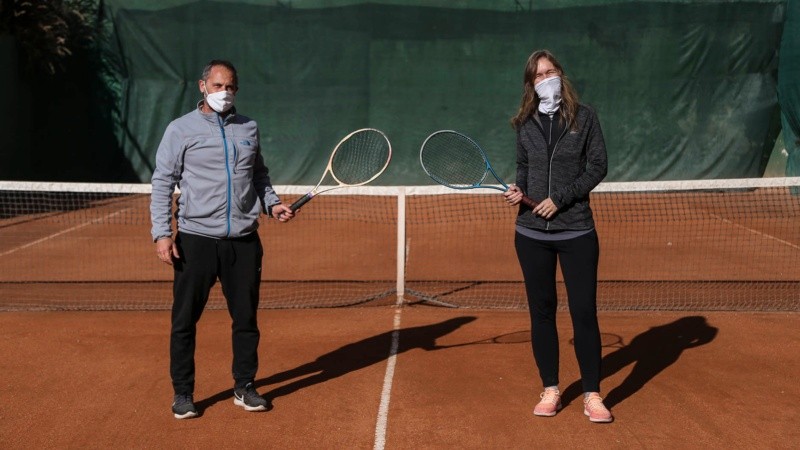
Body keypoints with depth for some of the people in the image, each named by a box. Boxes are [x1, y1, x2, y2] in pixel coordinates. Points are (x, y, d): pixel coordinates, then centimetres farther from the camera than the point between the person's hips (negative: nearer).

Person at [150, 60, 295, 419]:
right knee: (184, 320, 3)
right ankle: (183, 393, 18)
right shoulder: (181, 129, 0)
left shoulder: (249, 129, 12)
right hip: (196, 239, -3)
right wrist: (161, 232, -9)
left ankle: (244, 387, 24)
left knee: (246, 317, 9)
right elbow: (163, 182, -1)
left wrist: (272, 204, 5)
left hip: (244, 241, 3)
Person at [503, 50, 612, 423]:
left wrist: (561, 198, -12)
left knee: (584, 312, -2)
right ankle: (550, 391, 21)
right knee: (541, 311, 9)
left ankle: (592, 395, 10)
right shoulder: (525, 123, 6)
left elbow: (598, 166, -3)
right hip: (531, 232, 3)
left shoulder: (583, 117, -2)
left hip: (575, 231, -3)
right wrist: (519, 188, -5)